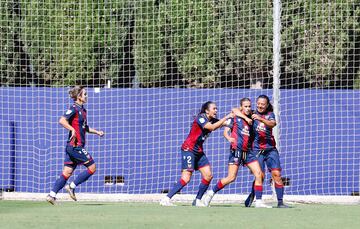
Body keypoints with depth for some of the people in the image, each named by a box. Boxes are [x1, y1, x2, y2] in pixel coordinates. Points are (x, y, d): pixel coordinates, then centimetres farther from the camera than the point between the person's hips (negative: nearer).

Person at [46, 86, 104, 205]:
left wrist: (97, 132, 24)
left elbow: (85, 128, 31)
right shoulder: (74, 109, -11)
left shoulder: (82, 110, 17)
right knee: (92, 167, -4)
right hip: (75, 145, -9)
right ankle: (72, 187, 0)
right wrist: (72, 129, -32)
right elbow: (62, 120, -24)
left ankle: (52, 195, 4)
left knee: (67, 172, 6)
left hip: (72, 146, 9)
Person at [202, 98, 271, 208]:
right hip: (236, 150, -5)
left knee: (258, 174, -6)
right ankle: (211, 193, 7)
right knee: (231, 177, -10)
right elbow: (226, 131, -5)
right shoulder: (235, 117, 1)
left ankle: (259, 202, -2)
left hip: (248, 151, 5)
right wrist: (229, 138, -24)